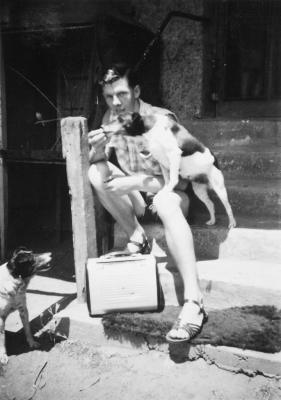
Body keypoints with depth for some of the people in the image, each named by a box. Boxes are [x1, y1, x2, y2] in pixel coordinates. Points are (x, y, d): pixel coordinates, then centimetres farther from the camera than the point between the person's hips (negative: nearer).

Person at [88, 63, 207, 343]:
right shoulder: (111, 118, -3)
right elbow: (99, 164, -3)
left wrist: (135, 182, -35)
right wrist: (98, 148, -26)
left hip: (170, 193, -5)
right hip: (137, 194, 5)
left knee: (165, 201, -40)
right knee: (95, 173, -18)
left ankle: (194, 302, -45)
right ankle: (137, 238, -11)